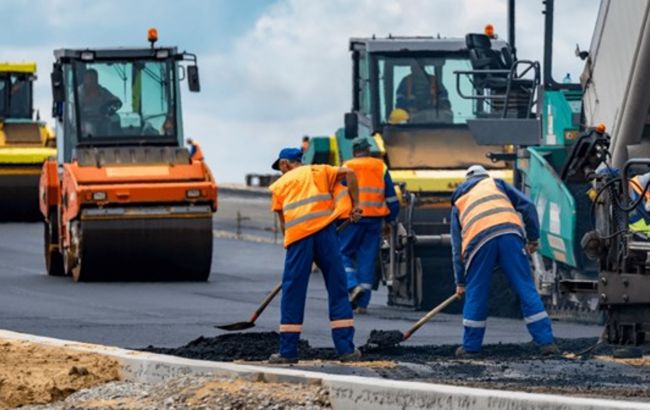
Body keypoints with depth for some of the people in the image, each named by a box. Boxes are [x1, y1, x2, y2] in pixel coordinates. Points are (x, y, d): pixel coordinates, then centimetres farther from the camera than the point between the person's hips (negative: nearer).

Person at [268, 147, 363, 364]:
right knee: (337, 291, 5)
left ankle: (288, 351, 5)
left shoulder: (279, 185, 20)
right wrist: (355, 204, 10)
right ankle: (346, 349, 2)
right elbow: (348, 173, 6)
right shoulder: (317, 171, 20)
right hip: (324, 231, 0)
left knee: (292, 294, 5)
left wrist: (289, 242, 29)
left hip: (297, 235, 0)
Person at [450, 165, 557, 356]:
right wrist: (533, 238, 21)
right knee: (526, 289, 3)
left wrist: (460, 282, 33)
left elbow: (457, 247, 31)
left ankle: (470, 346, 18)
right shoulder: (495, 184, 30)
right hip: (510, 232, 0)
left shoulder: (458, 202, 32)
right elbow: (527, 206, 15)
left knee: (475, 294, 13)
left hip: (479, 240, 0)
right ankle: (546, 342, 1)